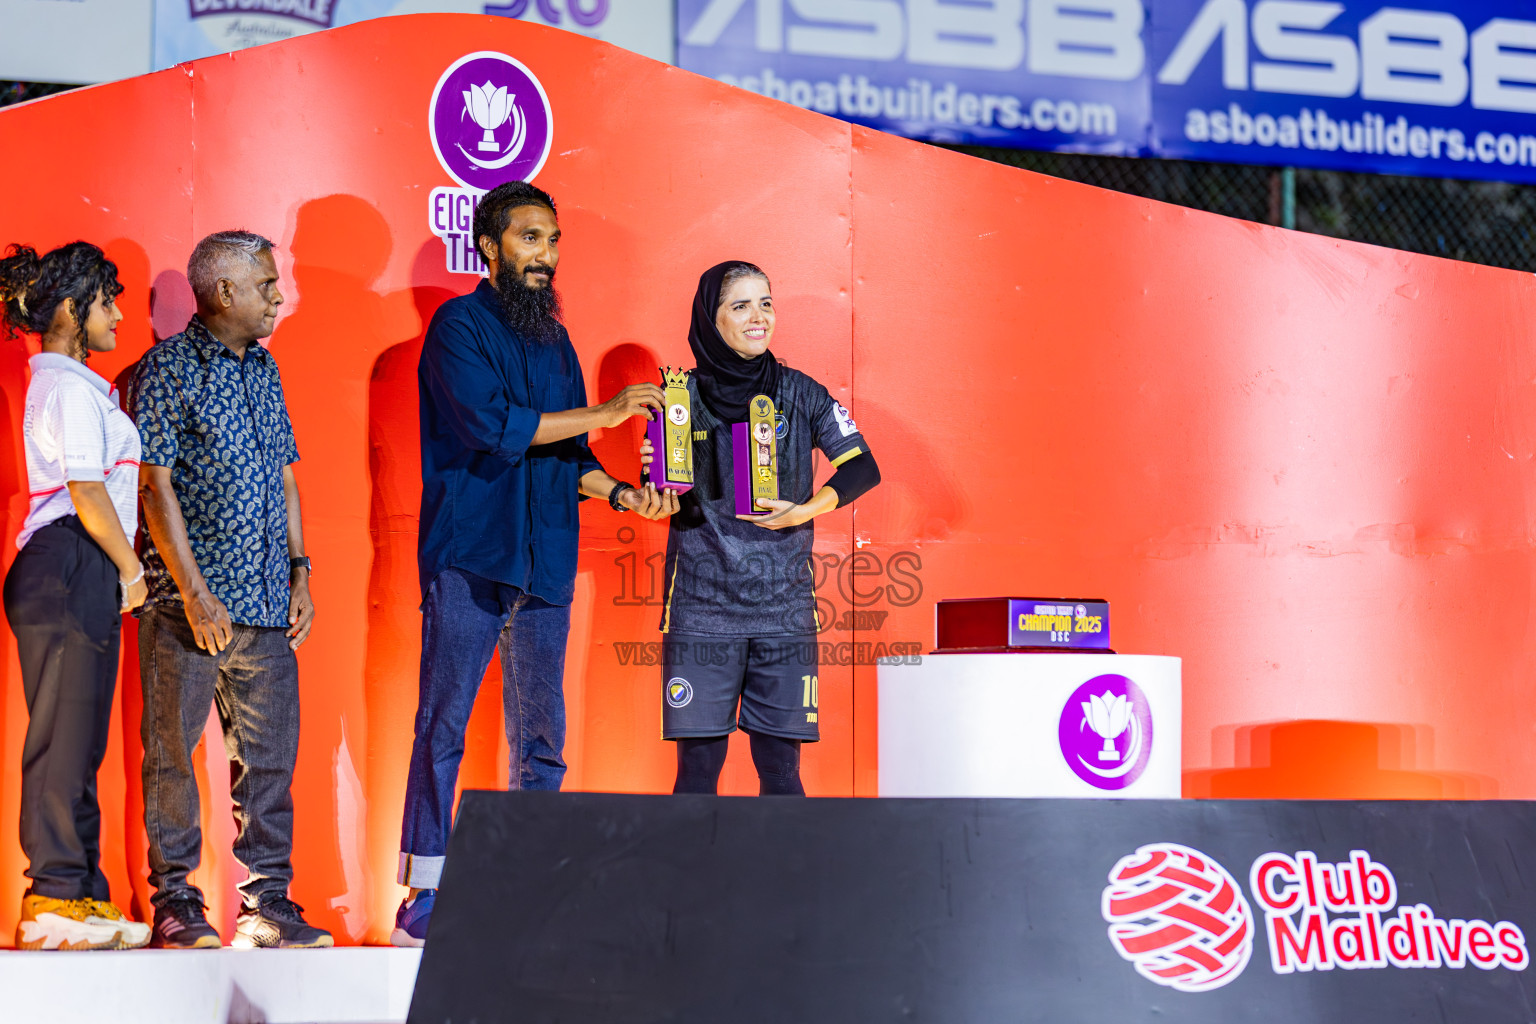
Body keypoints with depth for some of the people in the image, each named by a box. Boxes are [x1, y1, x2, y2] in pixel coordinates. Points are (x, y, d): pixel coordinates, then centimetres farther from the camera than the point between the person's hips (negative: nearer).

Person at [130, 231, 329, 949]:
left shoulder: (263, 369, 16)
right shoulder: (168, 368, -5)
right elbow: (156, 487, -10)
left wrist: (299, 573, 11)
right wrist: (194, 592, -15)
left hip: (265, 600, 6)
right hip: (190, 601, -6)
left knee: (269, 752, 5)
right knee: (173, 750, -1)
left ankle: (267, 903, 10)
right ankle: (175, 903, 6)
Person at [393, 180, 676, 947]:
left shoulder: (553, 340, 19)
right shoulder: (459, 325, -1)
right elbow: (492, 425, -14)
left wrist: (621, 494, 1)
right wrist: (603, 414, -10)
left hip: (545, 566, 6)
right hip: (468, 559, -6)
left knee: (541, 739, 5)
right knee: (443, 728, -5)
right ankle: (424, 898, -1)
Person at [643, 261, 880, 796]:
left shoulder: (799, 394, 5)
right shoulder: (680, 397, 3)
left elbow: (862, 467, 7)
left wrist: (806, 510, -8)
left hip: (784, 606, 1)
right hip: (702, 606, -1)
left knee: (780, 767, 1)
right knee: (698, 764, -2)